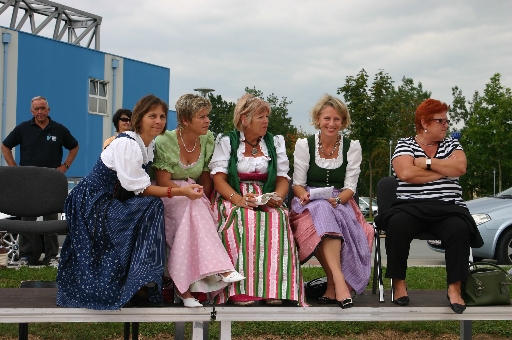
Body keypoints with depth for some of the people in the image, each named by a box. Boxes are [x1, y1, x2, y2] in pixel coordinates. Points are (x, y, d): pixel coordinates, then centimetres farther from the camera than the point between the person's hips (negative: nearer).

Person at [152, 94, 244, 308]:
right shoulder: (165, 142, -13)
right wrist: (190, 192, -25)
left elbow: (206, 178, 5)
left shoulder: (208, 139, 1)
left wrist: (204, 201, -13)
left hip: (194, 203, 5)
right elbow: (163, 182, -15)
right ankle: (219, 269, -42)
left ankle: (184, 286, -35)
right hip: (167, 198, -5)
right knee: (192, 208, -36)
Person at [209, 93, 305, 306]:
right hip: (233, 200, -2)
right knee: (242, 220, -37)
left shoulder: (275, 142, 17)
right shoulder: (226, 142, 8)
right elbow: (219, 178, -2)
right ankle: (241, 289, -37)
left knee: (277, 220, -33)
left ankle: (275, 287, -35)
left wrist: (277, 197, -12)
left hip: (267, 201, 2)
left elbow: (282, 179, 12)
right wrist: (238, 199, -21)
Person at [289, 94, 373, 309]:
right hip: (310, 206, -1)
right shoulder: (304, 145, 6)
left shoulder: (352, 147, 6)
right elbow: (298, 183, 4)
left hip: (340, 204, 1)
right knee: (322, 211, -38)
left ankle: (332, 286, -32)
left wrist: (337, 199, -20)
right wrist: (304, 194, -19)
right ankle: (339, 281, -47)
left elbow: (350, 187, 1)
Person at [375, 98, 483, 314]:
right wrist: (444, 170, -1)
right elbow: (406, 173, -11)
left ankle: (454, 288, -25)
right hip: (412, 206, -2)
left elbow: (460, 168, -1)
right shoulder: (404, 145, 10)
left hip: (448, 207, 2)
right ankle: (398, 282, -18)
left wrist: (427, 162, -2)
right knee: (397, 225, -34)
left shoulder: (451, 144, 20)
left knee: (459, 229, -32)